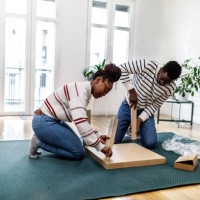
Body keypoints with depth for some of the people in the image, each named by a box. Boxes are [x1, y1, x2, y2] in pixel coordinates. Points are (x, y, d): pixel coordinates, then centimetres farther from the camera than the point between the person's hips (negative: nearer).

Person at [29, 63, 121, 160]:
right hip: (43, 122, -10)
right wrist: (100, 146, -34)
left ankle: (41, 138, 15)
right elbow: (80, 121, -37)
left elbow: (82, 121, 11)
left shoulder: (86, 93, 7)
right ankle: (39, 142, -3)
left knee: (77, 144, 21)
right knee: (79, 153, -6)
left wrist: (97, 137, 0)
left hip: (53, 121, 10)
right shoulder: (80, 90, -24)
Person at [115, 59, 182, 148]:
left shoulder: (170, 88, -18)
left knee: (150, 143, -15)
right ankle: (129, 127, 30)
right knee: (114, 141, -4)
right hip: (127, 106, -1)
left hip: (146, 111, 1)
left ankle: (139, 131, 20)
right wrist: (131, 91, -28)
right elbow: (121, 68, -25)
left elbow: (155, 105, -9)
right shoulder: (146, 65, -27)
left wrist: (139, 120, -20)